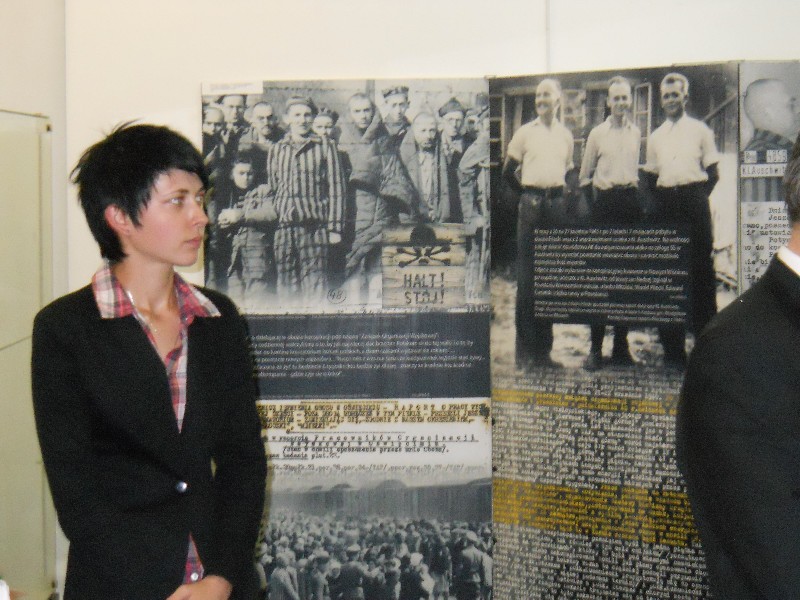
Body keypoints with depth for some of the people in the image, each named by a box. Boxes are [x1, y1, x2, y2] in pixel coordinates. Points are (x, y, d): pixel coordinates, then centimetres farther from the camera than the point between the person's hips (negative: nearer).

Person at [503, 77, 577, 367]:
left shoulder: (566, 135, 14)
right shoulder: (525, 132, 5)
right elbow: (508, 172, 6)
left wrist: (569, 190, 5)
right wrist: (525, 195, 5)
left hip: (558, 203, 4)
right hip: (531, 204, -3)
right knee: (526, 273, -5)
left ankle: (544, 347, 13)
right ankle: (525, 348, -1)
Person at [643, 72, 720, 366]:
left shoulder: (700, 130, 6)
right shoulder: (656, 137, 15)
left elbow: (713, 172, 6)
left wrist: (698, 197, -4)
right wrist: (661, 200, 5)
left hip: (694, 197, -3)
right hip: (665, 203, 3)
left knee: (701, 265, -4)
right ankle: (672, 344, 6)